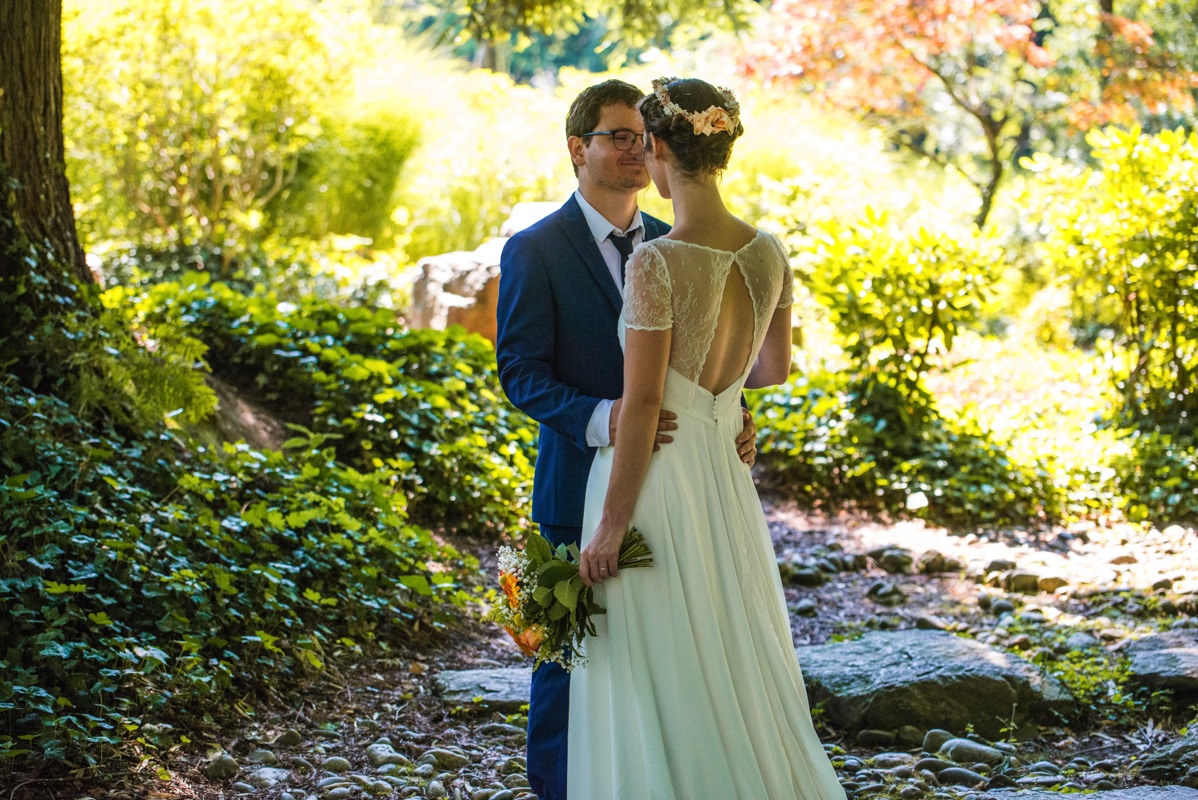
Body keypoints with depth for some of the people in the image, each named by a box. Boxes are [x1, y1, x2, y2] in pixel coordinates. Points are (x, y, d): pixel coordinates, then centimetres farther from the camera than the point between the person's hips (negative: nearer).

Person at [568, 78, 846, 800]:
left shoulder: (657, 263, -20)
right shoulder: (770, 253, 0)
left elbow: (643, 405, -19)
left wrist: (610, 526, -13)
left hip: (654, 476, -7)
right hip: (724, 473, 7)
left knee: (660, 679, 5)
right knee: (738, 669, 19)